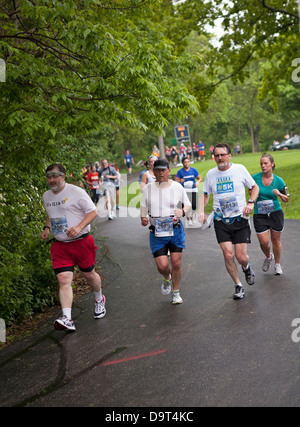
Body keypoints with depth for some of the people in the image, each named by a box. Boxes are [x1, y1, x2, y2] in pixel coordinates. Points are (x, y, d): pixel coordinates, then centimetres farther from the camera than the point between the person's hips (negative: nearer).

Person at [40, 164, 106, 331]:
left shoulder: (76, 192, -9)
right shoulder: (46, 196, 11)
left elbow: (93, 212, -9)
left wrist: (79, 227, -22)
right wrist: (47, 228, 9)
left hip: (81, 242, -4)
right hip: (60, 245, 4)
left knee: (89, 274, 11)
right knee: (63, 279, -11)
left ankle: (99, 299, 42)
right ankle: (67, 319, -18)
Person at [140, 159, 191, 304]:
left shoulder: (177, 187, -1)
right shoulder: (148, 188, 1)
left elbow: (187, 203, 11)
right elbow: (143, 206, 13)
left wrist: (183, 211, -12)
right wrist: (143, 218, -8)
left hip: (176, 230, 0)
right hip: (156, 233, 0)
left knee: (176, 263, 0)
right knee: (162, 266, -8)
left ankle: (176, 293, 22)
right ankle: (166, 278, 31)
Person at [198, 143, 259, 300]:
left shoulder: (239, 169, -1)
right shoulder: (210, 174, 5)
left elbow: (255, 187, 8)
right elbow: (205, 194, 17)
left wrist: (251, 203, -9)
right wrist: (201, 211, 0)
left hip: (240, 219, -1)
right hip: (220, 221, 2)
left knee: (241, 257, -4)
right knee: (228, 255, -9)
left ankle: (247, 268, 35)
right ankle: (238, 286, 12)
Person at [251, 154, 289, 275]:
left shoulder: (278, 181, -5)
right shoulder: (255, 178, -6)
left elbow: (286, 199, 4)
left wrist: (279, 194, -15)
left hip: (275, 213, 0)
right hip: (259, 215, 0)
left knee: (276, 240, 8)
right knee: (264, 242, -5)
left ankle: (277, 264, 30)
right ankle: (268, 257, 30)